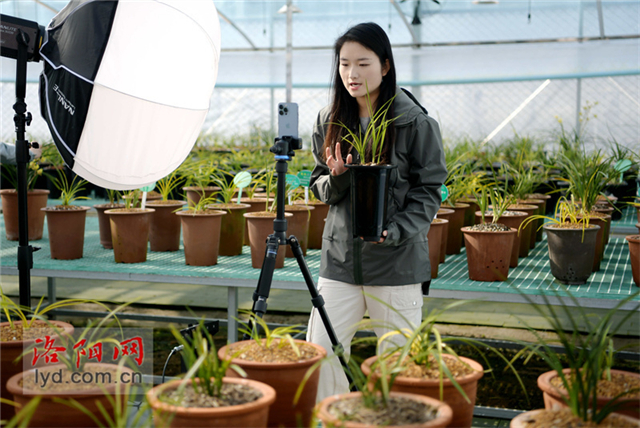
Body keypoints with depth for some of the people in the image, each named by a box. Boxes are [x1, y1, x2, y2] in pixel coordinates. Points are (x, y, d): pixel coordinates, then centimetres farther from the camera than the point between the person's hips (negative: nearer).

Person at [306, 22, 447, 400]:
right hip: (340, 258, 4)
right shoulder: (330, 121, 5)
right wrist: (335, 178, -11)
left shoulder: (416, 122, -7)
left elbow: (429, 189, -3)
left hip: (397, 262, -3)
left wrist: (396, 231, -18)